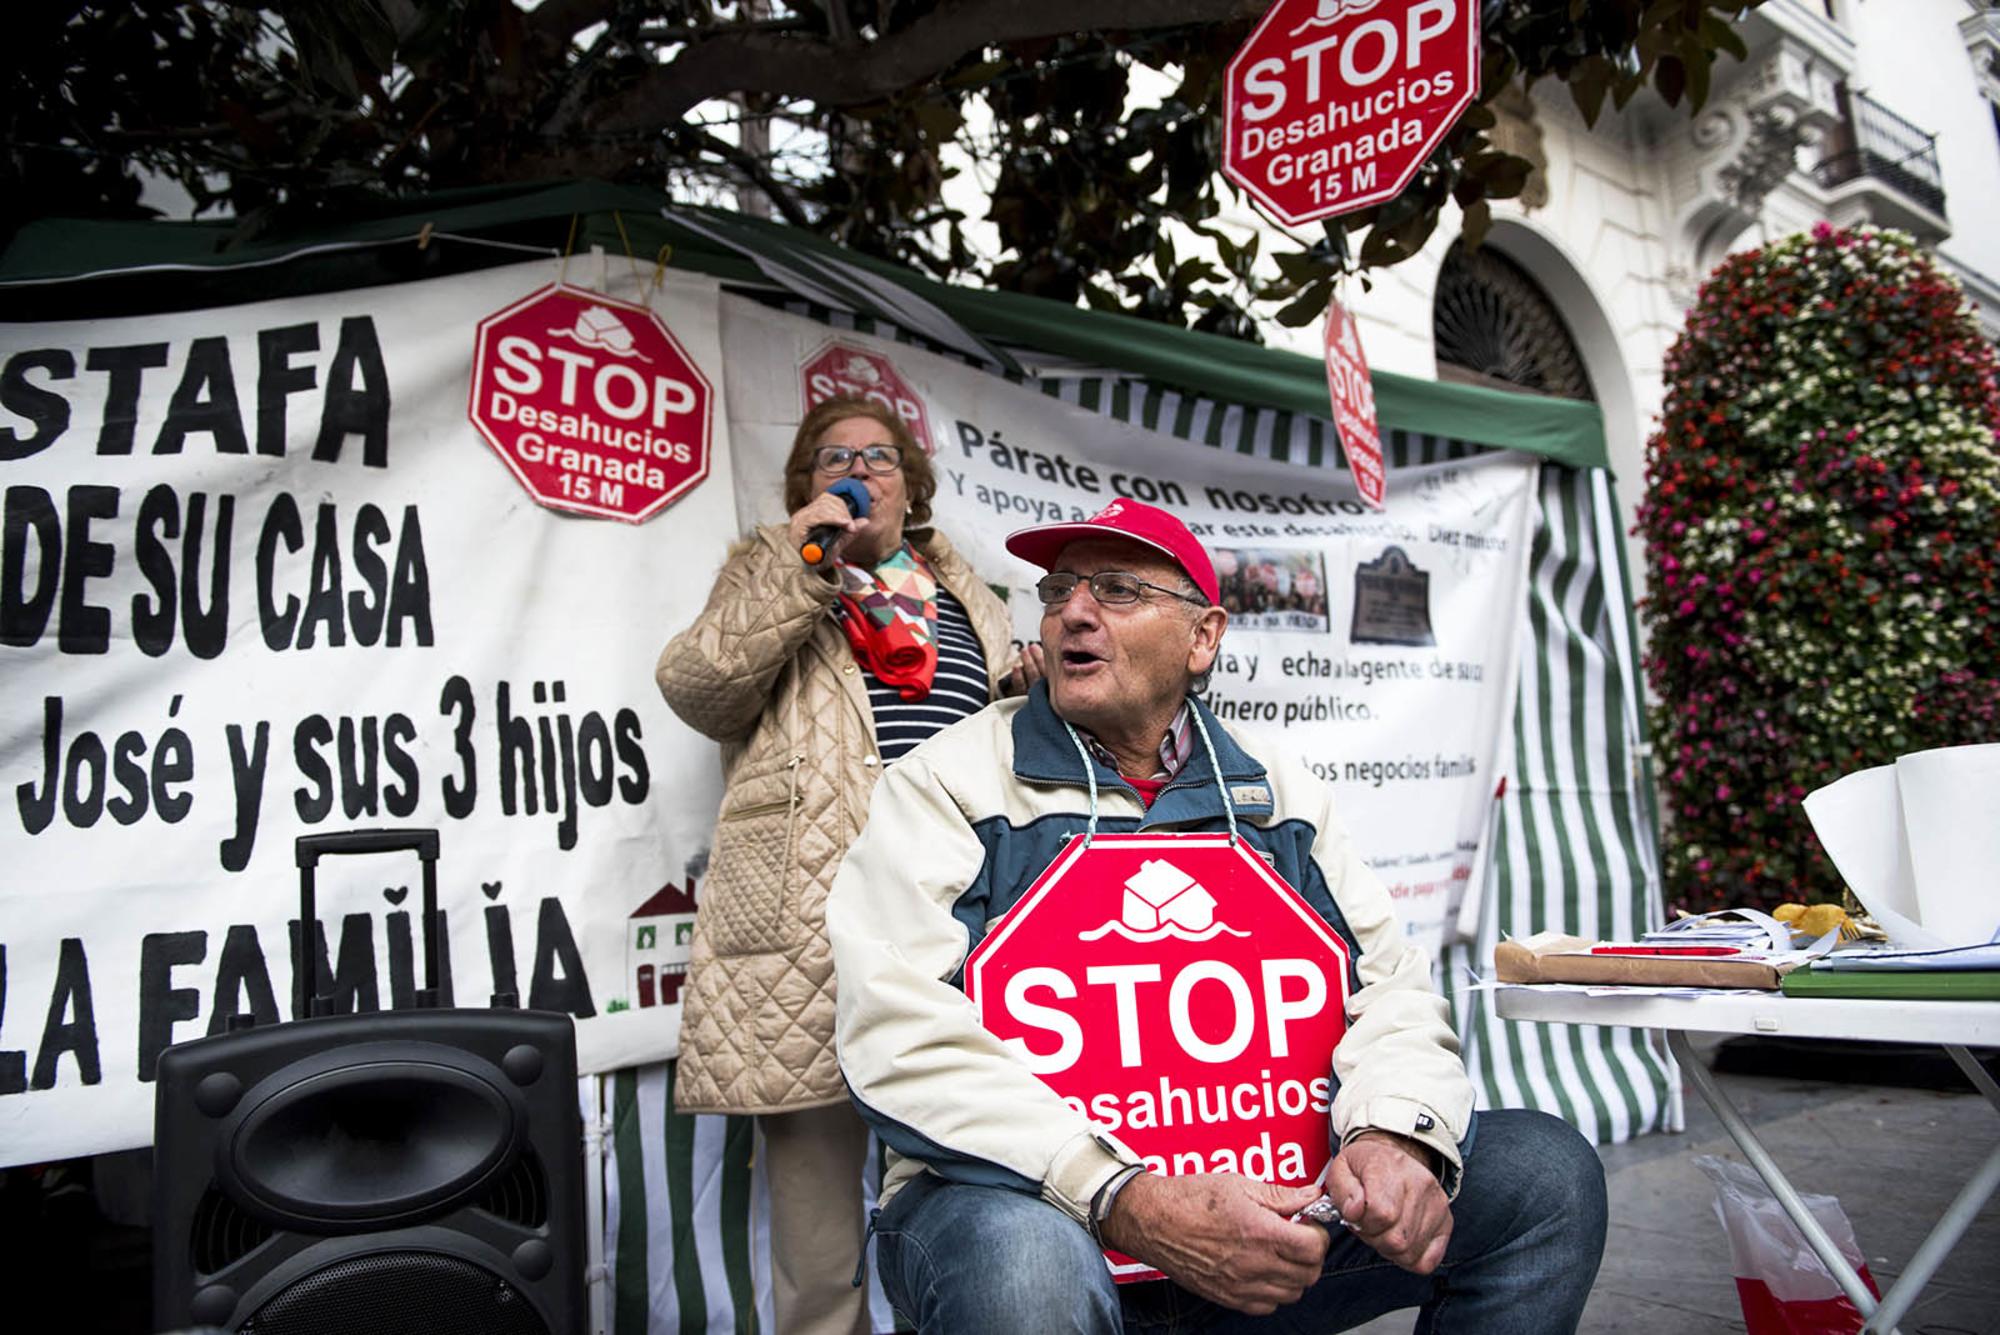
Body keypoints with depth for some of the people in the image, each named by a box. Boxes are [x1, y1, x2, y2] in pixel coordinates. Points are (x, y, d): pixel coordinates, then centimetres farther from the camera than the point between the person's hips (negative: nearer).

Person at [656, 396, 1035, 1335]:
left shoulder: (965, 594, 22)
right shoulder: (768, 574, 14)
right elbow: (699, 689, -4)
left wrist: (1032, 693, 7)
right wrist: (799, 562, -9)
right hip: (814, 930, -3)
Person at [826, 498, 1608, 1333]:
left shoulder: (1279, 792, 12)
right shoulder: (949, 782, -3)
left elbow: (1387, 986, 8)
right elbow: (904, 1036, -15)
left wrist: (1393, 1135, -17)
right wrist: (1136, 1207, -26)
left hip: (1263, 1196, 4)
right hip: (1028, 1196, -4)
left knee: (1545, 1169, -7)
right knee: (1023, 1260, -38)